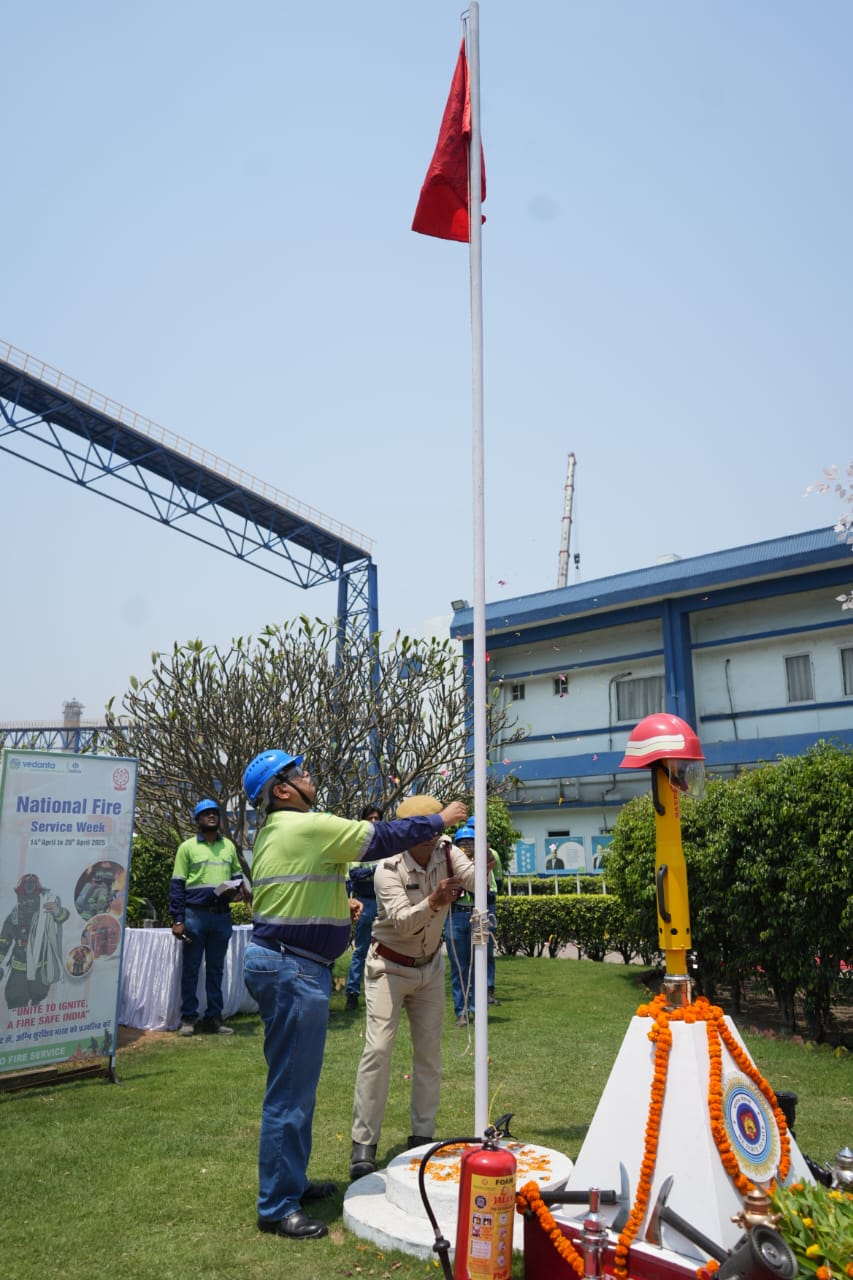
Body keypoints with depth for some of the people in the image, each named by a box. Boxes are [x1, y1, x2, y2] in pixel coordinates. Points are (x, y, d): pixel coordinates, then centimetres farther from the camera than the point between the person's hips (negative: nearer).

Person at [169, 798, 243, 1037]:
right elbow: (177, 885, -3)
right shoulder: (187, 847, 1)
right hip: (195, 914, -3)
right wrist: (178, 920, -10)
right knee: (190, 968, 3)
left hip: (222, 916, 4)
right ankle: (188, 1017, 11)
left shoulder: (228, 846, 12)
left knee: (216, 969, 9)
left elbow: (237, 874, 19)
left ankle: (214, 1016, 16)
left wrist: (235, 889, -5)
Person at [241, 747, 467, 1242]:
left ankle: (291, 1182, 32)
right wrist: (440, 820, -3)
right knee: (292, 1090, -1)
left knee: (295, 1085, 20)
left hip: (281, 964, 11)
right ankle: (277, 1206, 9)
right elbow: (381, 837, -14)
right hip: (293, 970, -11)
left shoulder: (275, 832, 14)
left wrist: (337, 905, 15)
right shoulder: (307, 827, -18)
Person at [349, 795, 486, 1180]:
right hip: (389, 967, -4)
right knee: (378, 1049, -10)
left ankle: (422, 1136, 18)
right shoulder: (388, 869, -23)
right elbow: (402, 921, -34)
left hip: (430, 966, 4)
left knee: (429, 1051, 7)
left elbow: (474, 879, -29)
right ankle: (363, 1145, -2)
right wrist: (433, 902, -52)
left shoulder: (447, 856, -12)